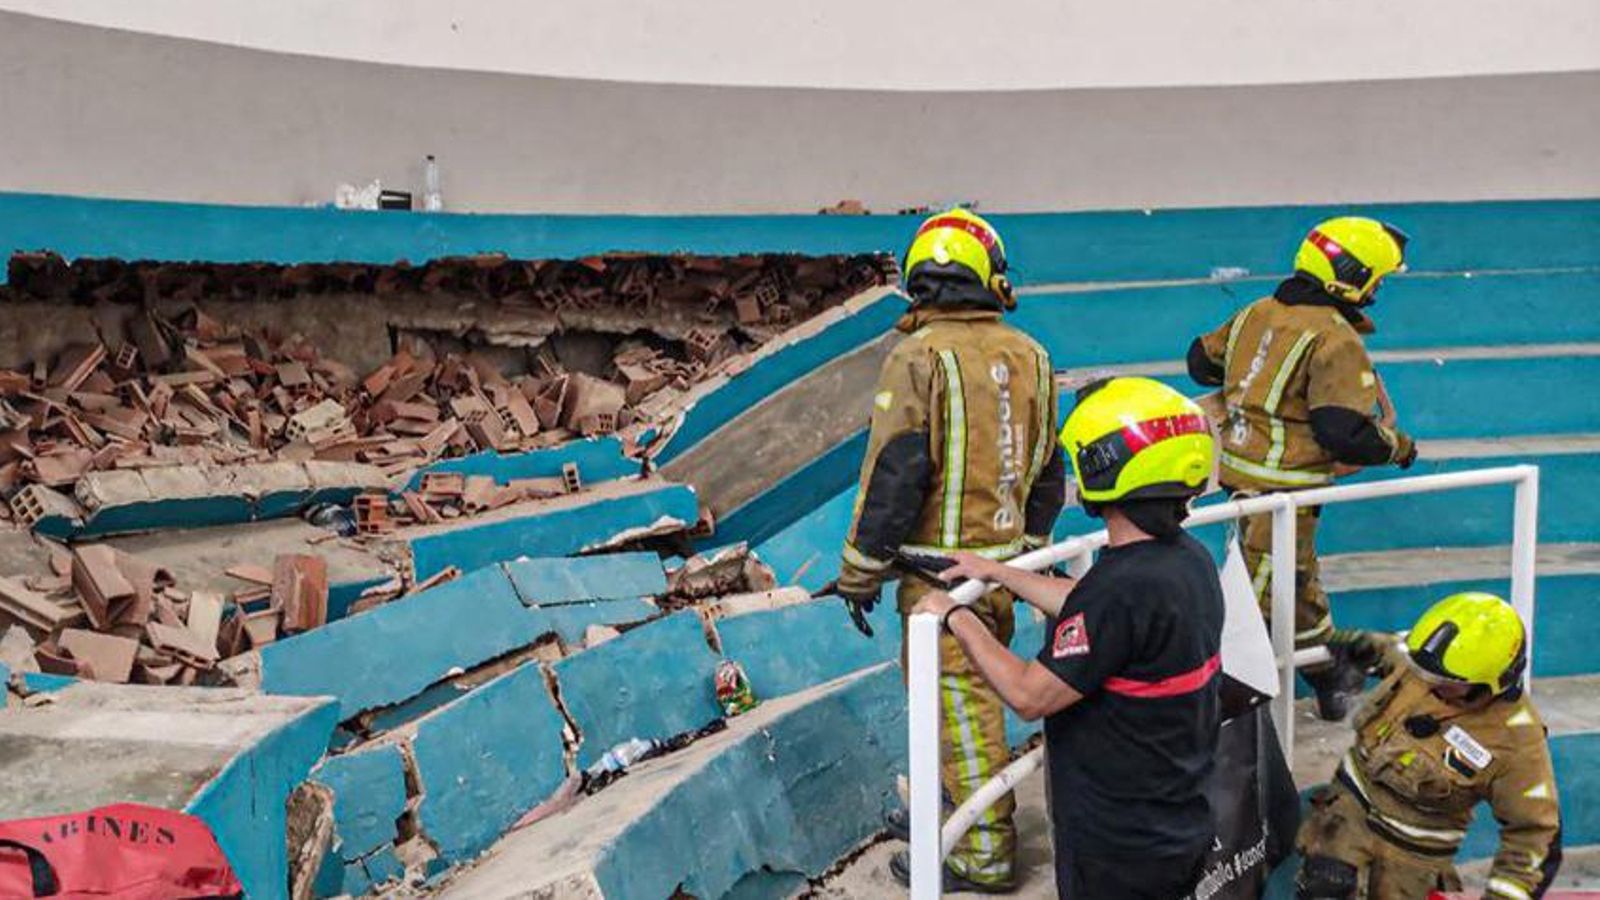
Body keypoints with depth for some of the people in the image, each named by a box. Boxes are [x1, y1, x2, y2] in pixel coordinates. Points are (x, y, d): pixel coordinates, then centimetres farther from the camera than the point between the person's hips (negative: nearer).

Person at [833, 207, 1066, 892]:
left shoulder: (921, 356, -15)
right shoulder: (1029, 356, 5)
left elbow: (893, 471, -16)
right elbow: (1047, 468, 13)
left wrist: (860, 571, -8)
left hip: (942, 568, -7)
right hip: (1005, 562, 7)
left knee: (960, 707, 1)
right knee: (970, 693, 20)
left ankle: (984, 858, 10)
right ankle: (950, 812, 36)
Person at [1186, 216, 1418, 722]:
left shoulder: (1257, 313, 6)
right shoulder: (1336, 341, -17)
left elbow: (1202, 361, 19)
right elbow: (1345, 433, -23)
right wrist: (1398, 447, -4)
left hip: (1238, 467, 9)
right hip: (1281, 488, -9)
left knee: (1300, 580, 25)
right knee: (1265, 591, -1)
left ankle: (1331, 678, 41)